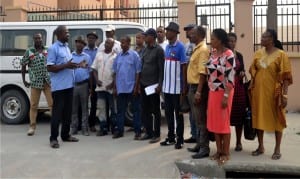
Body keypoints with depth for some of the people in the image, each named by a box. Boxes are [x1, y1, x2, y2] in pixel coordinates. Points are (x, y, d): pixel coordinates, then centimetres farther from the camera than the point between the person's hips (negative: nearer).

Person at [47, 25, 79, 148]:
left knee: (68, 111, 13)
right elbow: (50, 68, -16)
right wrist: (66, 65, -21)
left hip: (69, 85, 8)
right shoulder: (53, 48, -10)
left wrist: (73, 65, 6)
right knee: (57, 112, -4)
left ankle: (65, 135, 24)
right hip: (59, 86, -8)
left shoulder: (67, 47, 16)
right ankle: (53, 138, 4)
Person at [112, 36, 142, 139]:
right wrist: (115, 87, 9)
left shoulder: (134, 55, -5)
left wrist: (136, 87, -11)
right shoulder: (118, 56, 10)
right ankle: (119, 130, 17)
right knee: (120, 110, 9)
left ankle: (137, 130, 11)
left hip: (131, 88, -5)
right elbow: (115, 72, 13)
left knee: (135, 109, 4)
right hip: (120, 88, 5)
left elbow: (138, 72, -7)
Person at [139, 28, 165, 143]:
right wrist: (139, 82, 11)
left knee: (155, 110, 1)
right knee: (145, 110, 11)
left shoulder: (159, 50, -8)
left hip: (153, 85, -7)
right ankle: (149, 132, 21)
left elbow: (161, 68, -12)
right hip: (144, 84, 7)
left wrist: (160, 84, -16)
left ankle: (156, 134, 9)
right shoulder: (145, 49, 13)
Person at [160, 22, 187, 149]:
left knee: (178, 113, 2)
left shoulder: (180, 47, -10)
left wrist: (184, 86, -14)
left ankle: (180, 139, 11)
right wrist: (162, 83, 12)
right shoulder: (167, 47, 11)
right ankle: (171, 137, 24)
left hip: (177, 87, -7)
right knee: (168, 112, 13)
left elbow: (184, 67, -11)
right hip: (167, 86, 7)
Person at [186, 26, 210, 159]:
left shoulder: (203, 50, -14)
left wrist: (198, 91, -25)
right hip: (193, 87, 10)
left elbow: (203, 72, -21)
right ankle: (199, 144, 25)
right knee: (196, 119, 15)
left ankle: (204, 148, 1)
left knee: (201, 119, -5)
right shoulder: (197, 49, 16)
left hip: (198, 88, -10)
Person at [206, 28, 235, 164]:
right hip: (213, 92, 7)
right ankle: (219, 150, 23)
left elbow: (230, 77, -18)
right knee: (214, 122, 11)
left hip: (223, 92, -7)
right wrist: (209, 91, 13)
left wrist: (226, 96, -20)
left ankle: (226, 153, 14)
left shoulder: (228, 55, -15)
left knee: (224, 122, 1)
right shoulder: (212, 53, 8)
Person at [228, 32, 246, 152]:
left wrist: (242, 73, -7)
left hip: (238, 87, 3)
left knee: (238, 114, 6)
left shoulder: (239, 55, 10)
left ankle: (238, 142, 17)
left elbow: (242, 70, 14)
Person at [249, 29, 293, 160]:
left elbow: (286, 77, -11)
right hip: (259, 91, 5)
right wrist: (252, 89, 9)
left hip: (274, 92, -5)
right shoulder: (258, 53, 6)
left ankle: (277, 149, 16)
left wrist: (284, 95, -16)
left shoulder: (281, 54, -8)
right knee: (258, 117, 9)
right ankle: (260, 147, 23)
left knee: (276, 118, 5)